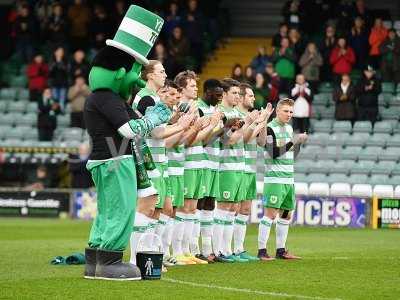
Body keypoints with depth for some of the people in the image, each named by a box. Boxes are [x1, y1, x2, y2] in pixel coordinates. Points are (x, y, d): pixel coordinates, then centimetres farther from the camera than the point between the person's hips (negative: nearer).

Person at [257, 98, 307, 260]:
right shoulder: (270, 128, -9)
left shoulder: (289, 128, 16)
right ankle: (262, 250, -9)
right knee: (271, 213, -11)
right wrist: (293, 141, -17)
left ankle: (281, 250, 17)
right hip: (275, 178, -8)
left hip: (289, 178, 8)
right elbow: (274, 153, -18)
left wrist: (300, 142, 6)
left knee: (286, 214, 10)